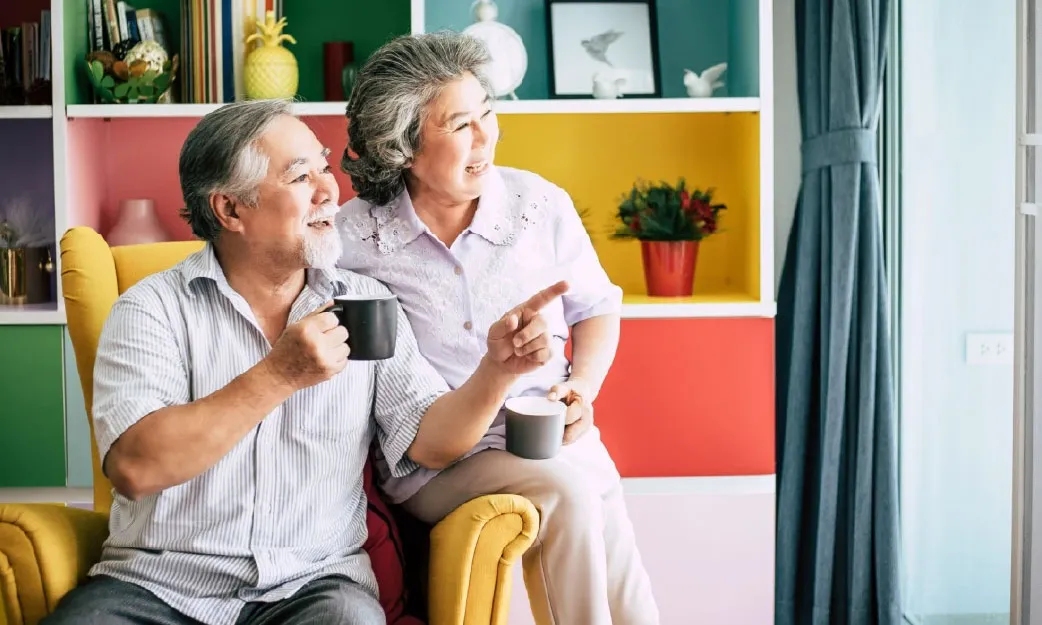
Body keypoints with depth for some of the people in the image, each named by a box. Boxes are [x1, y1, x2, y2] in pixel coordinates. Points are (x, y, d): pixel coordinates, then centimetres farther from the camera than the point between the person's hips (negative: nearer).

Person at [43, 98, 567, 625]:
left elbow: (428, 440, 3)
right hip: (158, 583, -1)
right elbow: (133, 468, -15)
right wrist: (279, 375, -19)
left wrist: (497, 370, -16)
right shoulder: (154, 307, -2)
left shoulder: (367, 303, 8)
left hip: (312, 582, 2)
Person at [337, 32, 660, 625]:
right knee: (566, 490, -31)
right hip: (434, 463, -2)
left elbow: (596, 307, 16)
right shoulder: (351, 240, -4)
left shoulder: (541, 204, 2)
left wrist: (584, 388, -3)